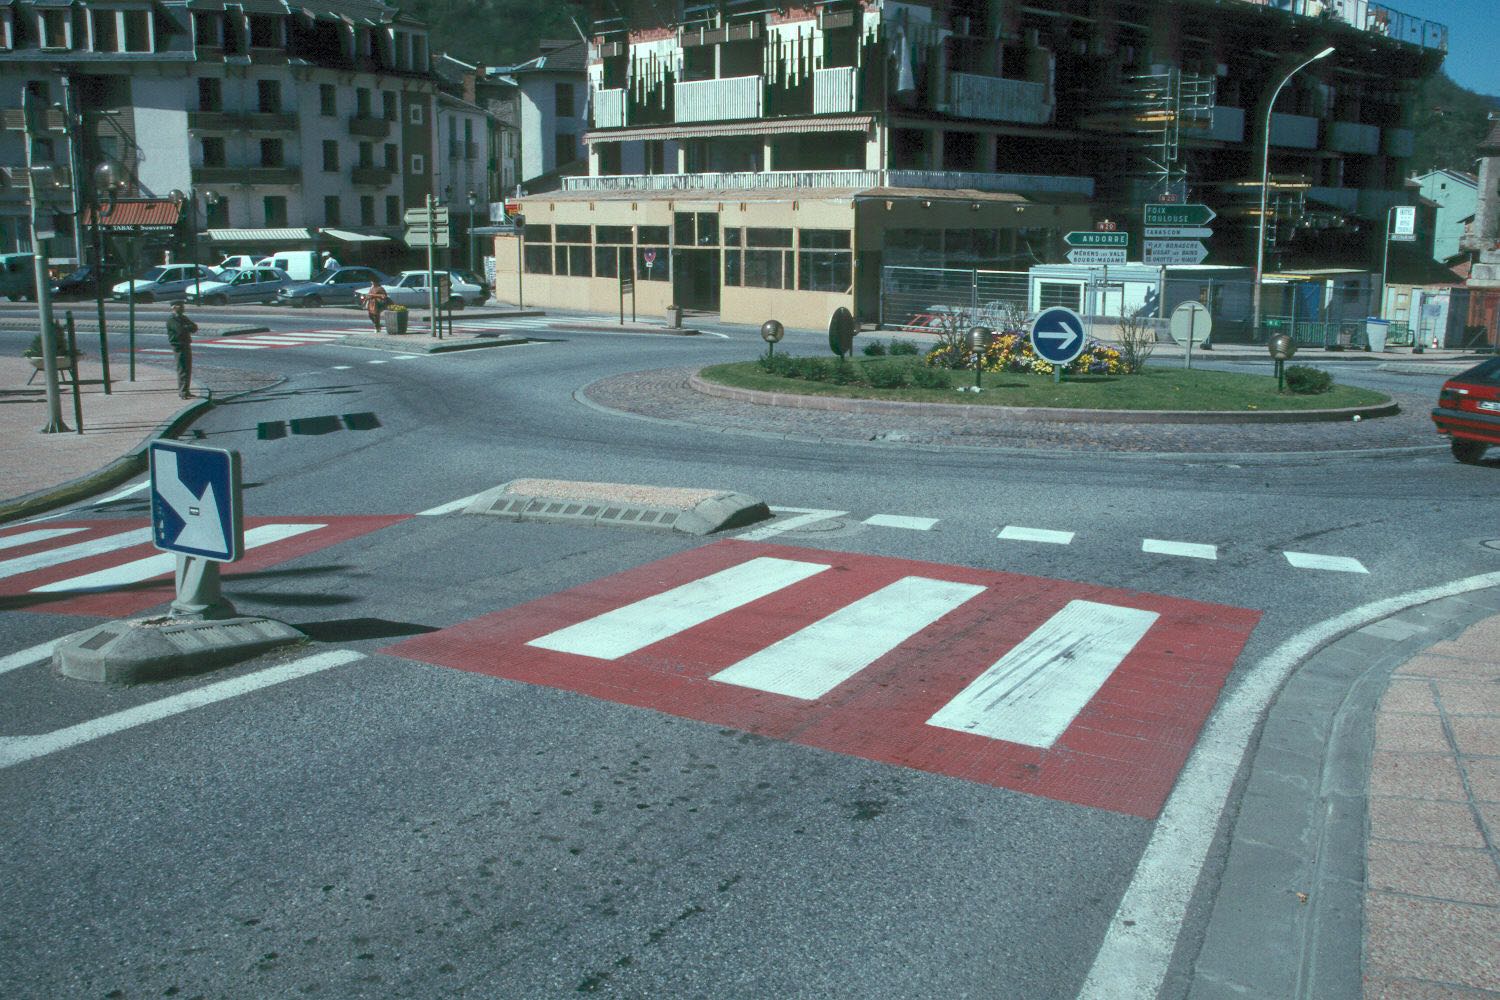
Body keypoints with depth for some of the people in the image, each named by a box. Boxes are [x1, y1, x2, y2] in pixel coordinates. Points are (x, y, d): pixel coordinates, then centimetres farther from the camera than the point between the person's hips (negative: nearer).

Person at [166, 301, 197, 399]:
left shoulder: (184, 318, 19)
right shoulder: (171, 319, -8)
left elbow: (194, 328, 10)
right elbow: (180, 329, -22)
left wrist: (188, 328, -11)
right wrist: (190, 327, -6)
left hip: (187, 345, 9)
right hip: (179, 346, -9)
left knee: (188, 369, 12)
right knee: (183, 370, -11)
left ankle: (186, 391, 20)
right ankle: (183, 392, -12)